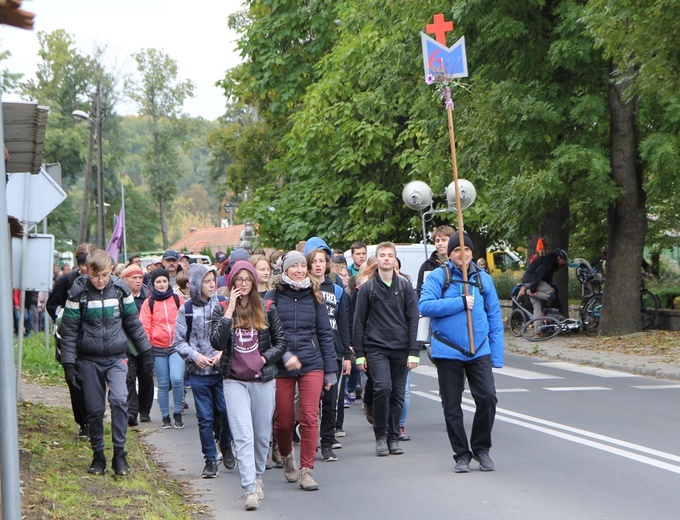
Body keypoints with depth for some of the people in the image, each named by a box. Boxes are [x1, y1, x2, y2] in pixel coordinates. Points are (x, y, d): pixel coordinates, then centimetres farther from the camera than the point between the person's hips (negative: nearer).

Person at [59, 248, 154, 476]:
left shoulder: (120, 289, -1)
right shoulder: (78, 293, -7)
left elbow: (133, 323, 10)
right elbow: (69, 330, -4)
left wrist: (146, 352, 12)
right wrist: (68, 363, -8)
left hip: (116, 358, 0)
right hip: (89, 361, 0)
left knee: (119, 400, -19)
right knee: (94, 409, 4)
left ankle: (119, 453, -10)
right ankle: (98, 455, 19)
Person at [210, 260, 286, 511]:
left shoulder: (267, 310, 5)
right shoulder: (221, 311, 3)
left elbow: (281, 341, 9)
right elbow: (217, 342, -12)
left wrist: (264, 358, -6)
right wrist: (229, 311, -15)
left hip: (263, 380, 2)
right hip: (235, 380, -2)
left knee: (262, 435, 10)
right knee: (243, 435, -13)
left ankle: (258, 478, 32)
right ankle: (251, 489, -18)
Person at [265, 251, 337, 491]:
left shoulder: (314, 297, 8)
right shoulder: (273, 297, 0)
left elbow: (325, 334, 10)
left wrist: (330, 370, 7)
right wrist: (284, 355, -18)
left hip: (312, 365, 1)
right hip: (281, 368, -1)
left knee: (310, 418, -9)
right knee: (283, 421, 7)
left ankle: (307, 470, -4)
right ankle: (287, 457, 36)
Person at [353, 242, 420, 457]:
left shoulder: (405, 287, 8)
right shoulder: (367, 288, 5)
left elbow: (413, 320, 6)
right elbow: (359, 322, 7)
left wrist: (414, 351, -1)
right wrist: (359, 354, 3)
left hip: (401, 350, 2)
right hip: (376, 348, -2)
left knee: (397, 394, 3)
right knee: (383, 388, -18)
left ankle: (393, 438, 14)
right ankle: (381, 436, -5)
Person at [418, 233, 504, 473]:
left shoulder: (483, 279, 9)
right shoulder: (438, 277, 0)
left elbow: (494, 317, 11)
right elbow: (425, 306, -14)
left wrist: (497, 356, 5)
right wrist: (460, 303, -17)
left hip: (479, 351, 1)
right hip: (448, 351, -1)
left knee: (487, 397, -12)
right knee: (452, 406, 4)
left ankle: (481, 448, 9)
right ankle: (462, 454, 18)